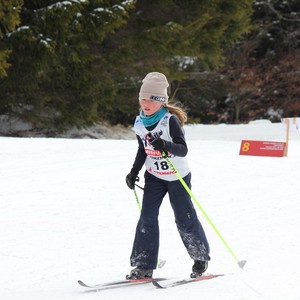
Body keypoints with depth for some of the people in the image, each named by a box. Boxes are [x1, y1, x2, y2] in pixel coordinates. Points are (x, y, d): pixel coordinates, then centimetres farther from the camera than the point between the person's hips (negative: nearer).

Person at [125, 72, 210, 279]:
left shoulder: (171, 121, -21)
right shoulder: (140, 123, -2)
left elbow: (183, 150, -28)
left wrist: (166, 146, -46)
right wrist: (134, 172, 7)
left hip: (177, 177, -5)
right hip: (154, 176, 5)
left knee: (185, 219, 1)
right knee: (147, 217, -5)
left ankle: (201, 257, 22)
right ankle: (144, 265, -1)